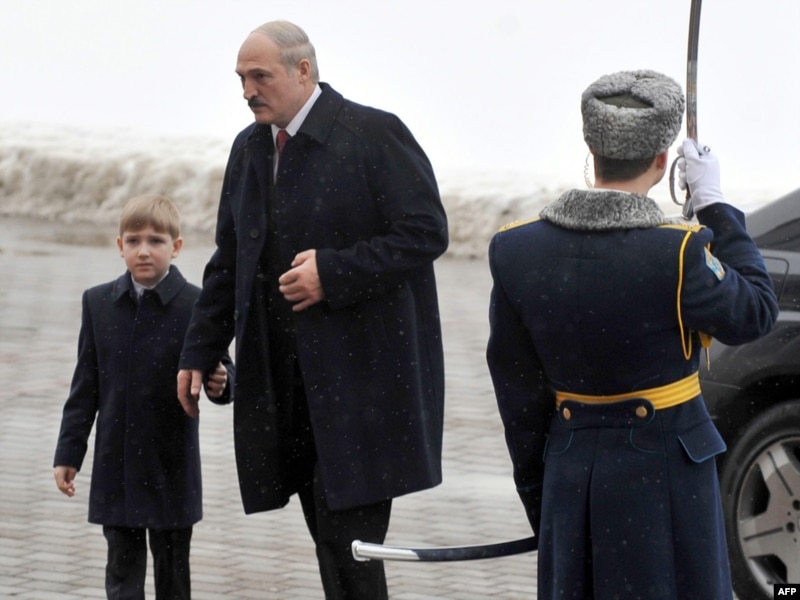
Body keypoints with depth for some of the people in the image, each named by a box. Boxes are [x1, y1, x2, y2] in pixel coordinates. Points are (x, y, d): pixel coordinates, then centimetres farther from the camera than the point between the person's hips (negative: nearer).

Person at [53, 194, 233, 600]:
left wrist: (220, 383, -28)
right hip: (115, 467, 2)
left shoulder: (197, 306, -7)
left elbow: (220, 372, -3)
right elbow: (85, 387, 8)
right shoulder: (99, 303, 4)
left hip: (171, 468, -2)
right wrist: (69, 453, 6)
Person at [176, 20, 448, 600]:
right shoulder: (250, 148, 13)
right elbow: (229, 260, 20)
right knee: (330, 536, 9)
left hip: (364, 372, -7)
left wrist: (333, 273, -20)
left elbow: (426, 232, -13)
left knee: (347, 534, -11)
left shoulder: (374, 134, -9)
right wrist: (200, 351, 15)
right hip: (287, 379, 7)